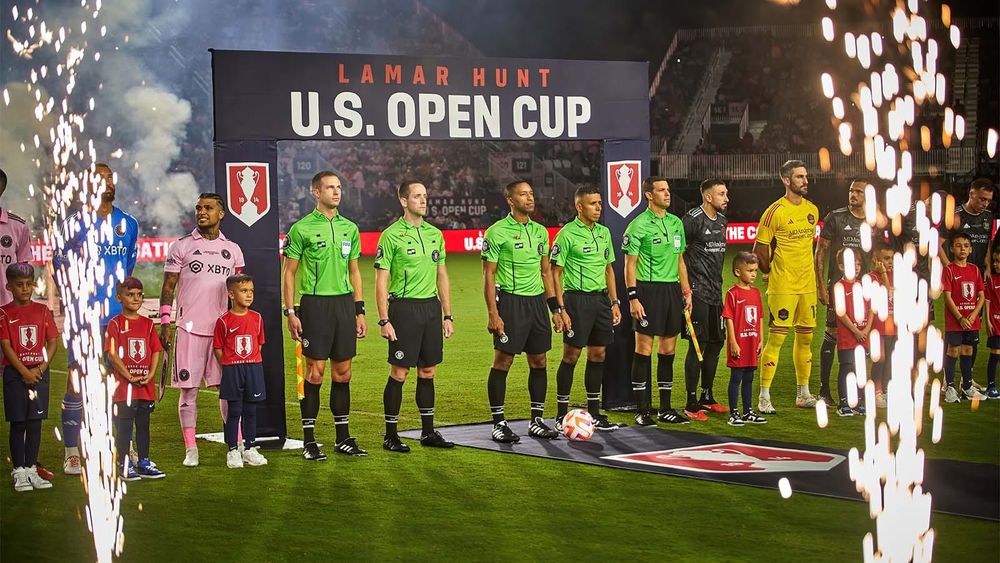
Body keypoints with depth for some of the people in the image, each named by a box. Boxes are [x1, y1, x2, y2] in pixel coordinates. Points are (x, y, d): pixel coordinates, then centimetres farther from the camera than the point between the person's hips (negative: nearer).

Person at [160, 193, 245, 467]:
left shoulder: (232, 249, 12)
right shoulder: (182, 246, 4)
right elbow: (168, 288, 4)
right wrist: (165, 324, -4)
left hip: (223, 328, 2)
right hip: (189, 327, -2)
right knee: (188, 387, 1)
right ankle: (190, 448, 8)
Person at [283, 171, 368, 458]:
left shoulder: (350, 228, 11)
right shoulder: (302, 228, -4)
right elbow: (288, 273, -2)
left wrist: (360, 310, 13)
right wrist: (290, 312, -9)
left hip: (345, 303, 5)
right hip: (315, 303, -5)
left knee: (343, 373, 8)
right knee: (315, 372, -4)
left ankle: (343, 437, 17)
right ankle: (309, 440, 5)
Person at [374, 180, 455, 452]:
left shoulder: (435, 234, 12)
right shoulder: (391, 235, -6)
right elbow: (381, 280, -7)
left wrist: (448, 315, 13)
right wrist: (384, 320, -13)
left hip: (431, 307, 6)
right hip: (404, 308, -6)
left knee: (427, 372, 10)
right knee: (399, 372, -2)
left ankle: (428, 431, 20)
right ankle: (391, 435, 8)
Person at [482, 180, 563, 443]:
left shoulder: (540, 231, 12)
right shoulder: (497, 232, -6)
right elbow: (488, 275, -8)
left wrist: (555, 308, 13)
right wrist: (493, 313, -14)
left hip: (537, 301, 6)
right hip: (510, 301, -6)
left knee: (538, 362, 8)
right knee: (502, 362, -3)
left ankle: (536, 421, 17)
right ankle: (499, 424, 5)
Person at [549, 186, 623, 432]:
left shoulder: (604, 232, 13)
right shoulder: (567, 234, -8)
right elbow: (555, 273, -8)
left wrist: (615, 302, 14)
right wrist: (561, 308, -14)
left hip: (601, 298, 6)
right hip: (576, 298, -6)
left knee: (598, 355, 9)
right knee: (571, 356, -4)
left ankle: (594, 413, 18)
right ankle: (561, 416, 5)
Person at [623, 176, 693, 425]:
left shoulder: (676, 223, 13)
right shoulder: (639, 225, -6)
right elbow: (630, 265, -7)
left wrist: (686, 292, 14)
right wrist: (633, 298, -14)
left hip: (672, 290, 6)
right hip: (648, 289, -6)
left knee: (668, 350, 9)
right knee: (644, 349, -4)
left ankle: (665, 408, 17)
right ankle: (641, 410, 2)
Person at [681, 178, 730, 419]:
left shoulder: (722, 220, 13)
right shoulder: (693, 219, -12)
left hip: (715, 291, 8)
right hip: (697, 292, -8)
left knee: (716, 343, 13)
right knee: (698, 345, -7)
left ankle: (707, 397, 26)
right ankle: (691, 404, 0)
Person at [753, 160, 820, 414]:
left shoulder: (812, 210, 11)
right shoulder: (776, 211, -10)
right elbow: (759, 248, -5)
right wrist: (769, 272, 2)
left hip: (807, 285, 7)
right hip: (782, 287, -7)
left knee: (805, 338, 12)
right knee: (776, 338, -7)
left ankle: (803, 393, 23)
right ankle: (764, 397, -1)